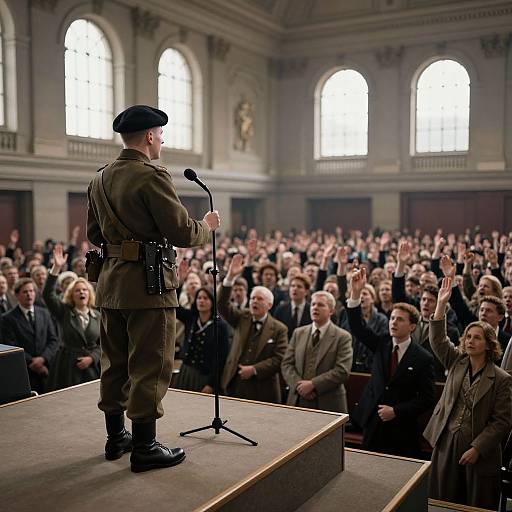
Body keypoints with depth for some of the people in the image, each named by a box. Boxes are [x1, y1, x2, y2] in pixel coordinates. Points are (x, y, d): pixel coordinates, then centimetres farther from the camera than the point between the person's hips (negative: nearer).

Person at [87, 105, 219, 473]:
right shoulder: (152, 176, -14)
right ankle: (145, 447, 9)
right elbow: (183, 233, -16)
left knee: (115, 363, 17)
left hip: (110, 283, 9)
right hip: (149, 283, -8)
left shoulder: (100, 179, 11)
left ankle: (116, 437, 29)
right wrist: (208, 225, 3)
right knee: (150, 366, 1)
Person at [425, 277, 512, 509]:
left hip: (480, 451, -3)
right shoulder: (457, 362, 4)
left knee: (477, 506, 9)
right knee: (443, 503, 12)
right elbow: (438, 339, -5)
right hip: (446, 444, 4)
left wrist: (477, 448, -15)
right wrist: (441, 304, -14)